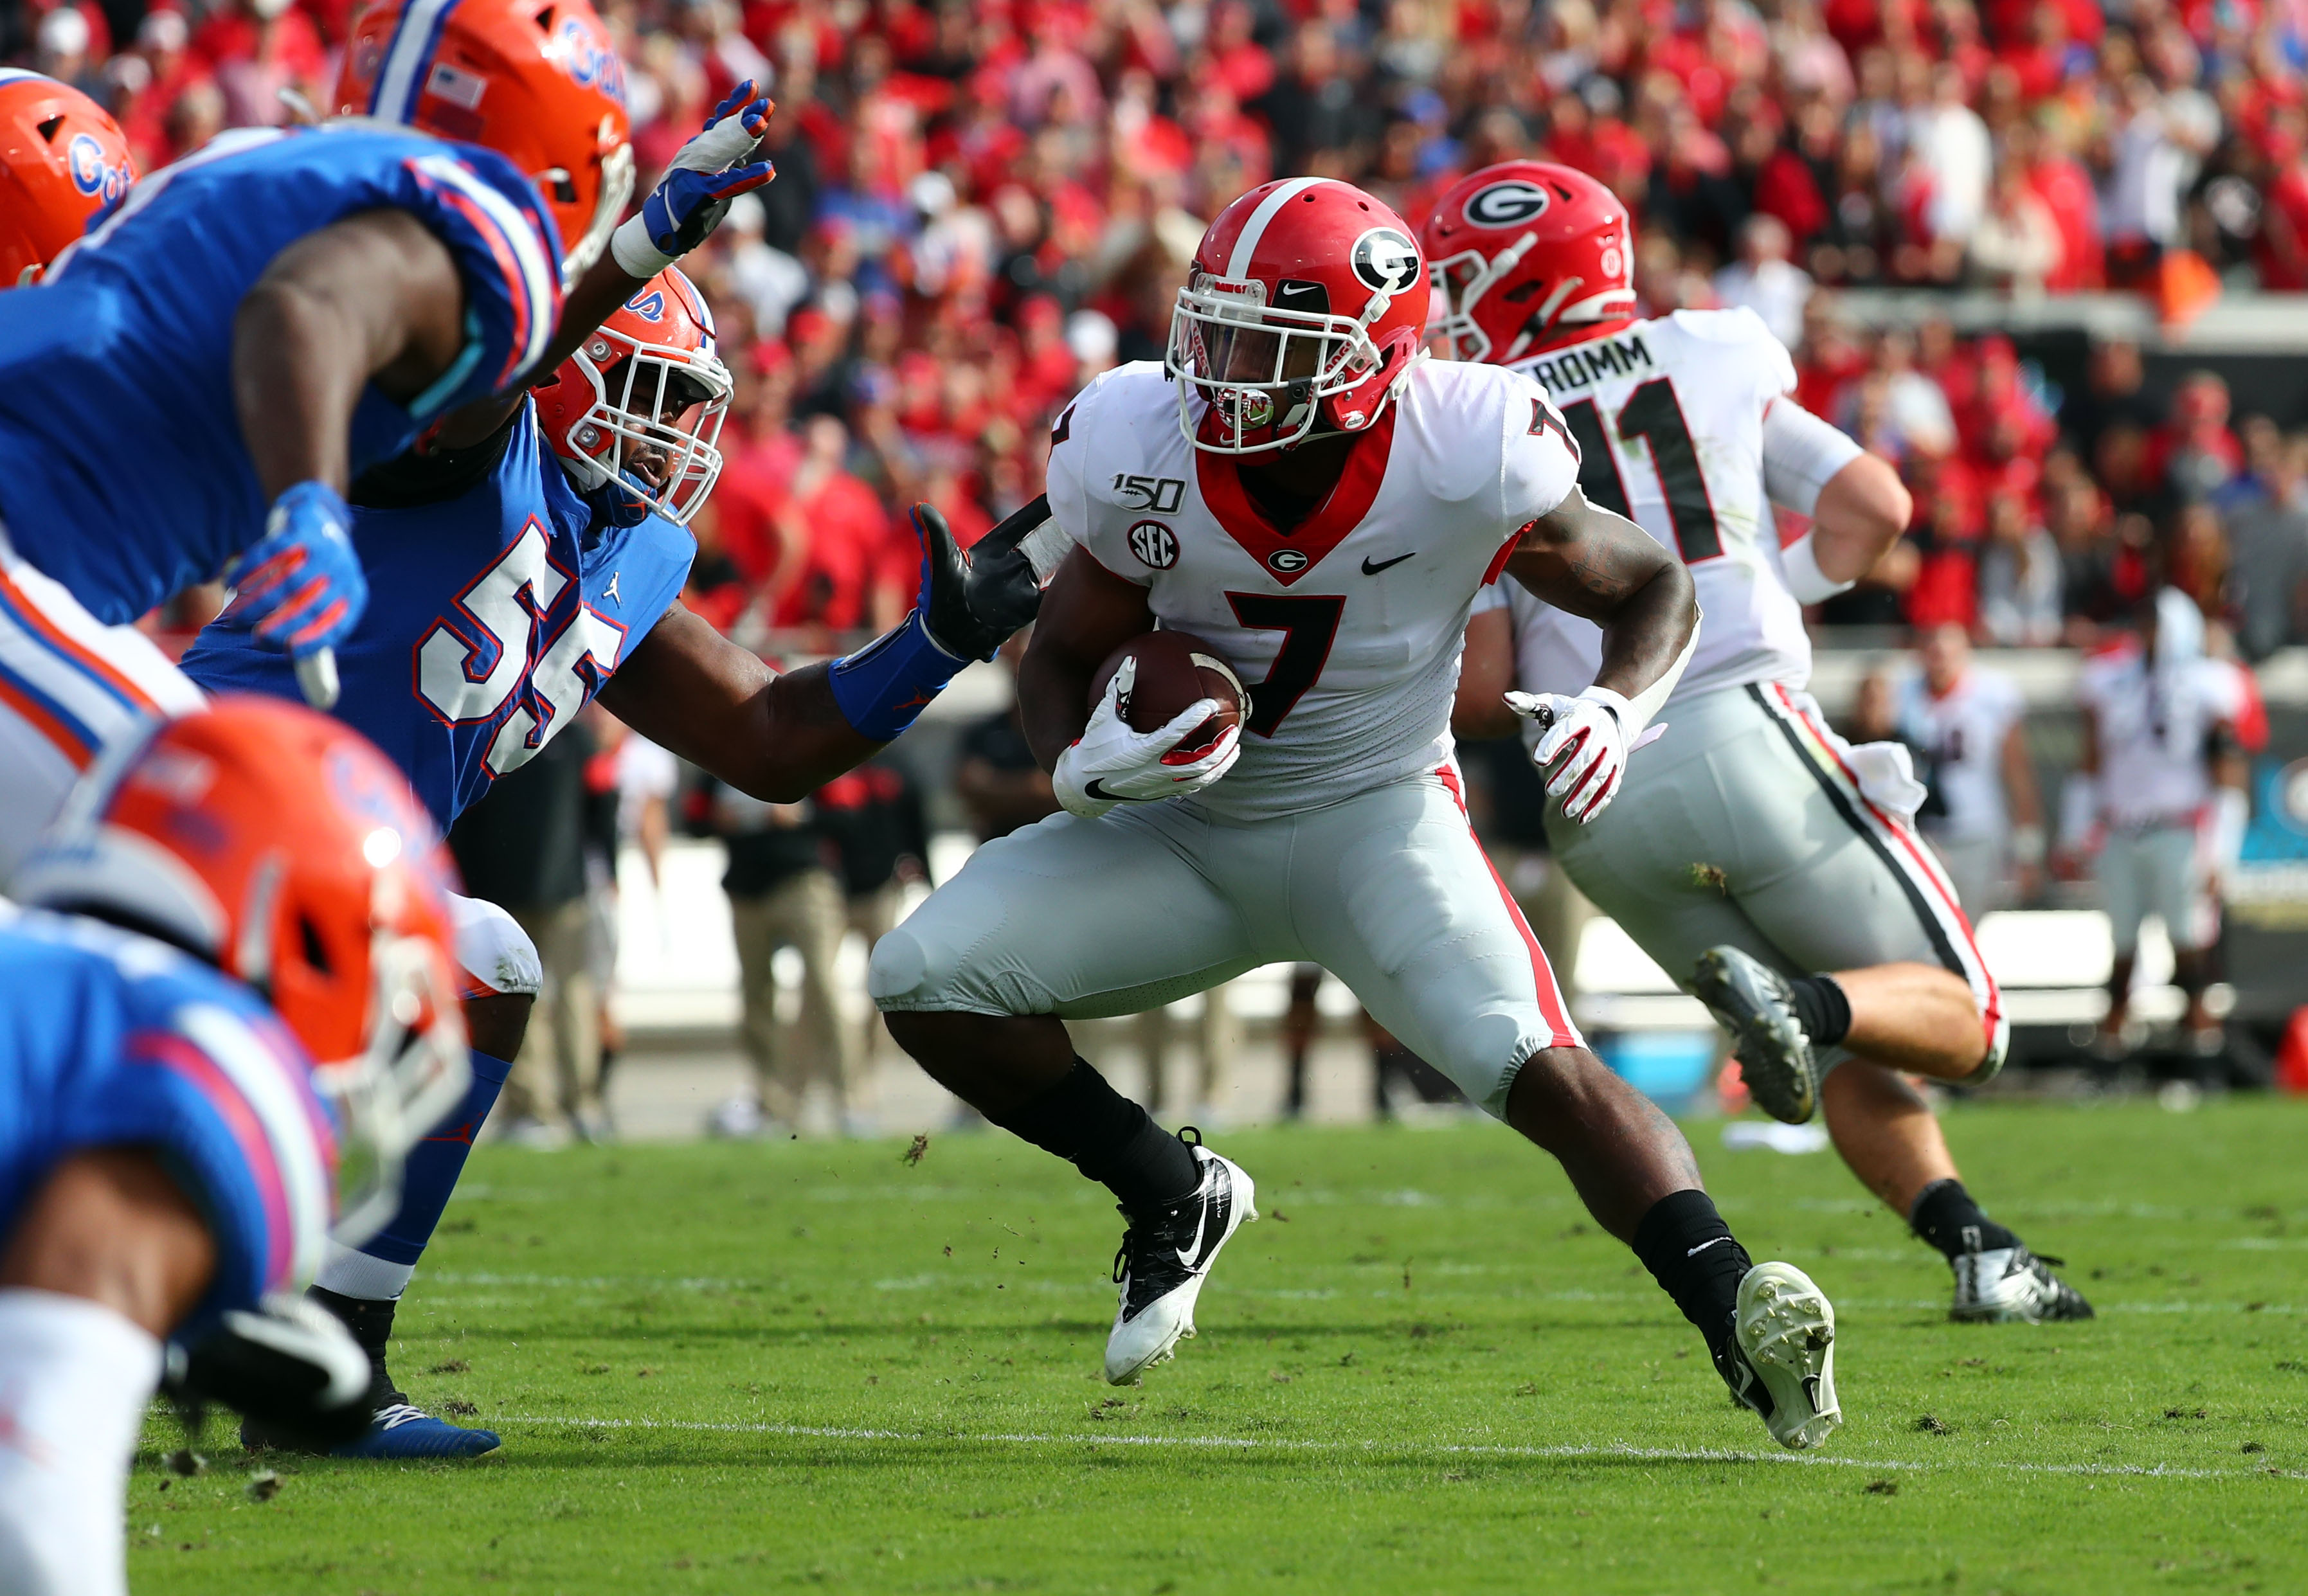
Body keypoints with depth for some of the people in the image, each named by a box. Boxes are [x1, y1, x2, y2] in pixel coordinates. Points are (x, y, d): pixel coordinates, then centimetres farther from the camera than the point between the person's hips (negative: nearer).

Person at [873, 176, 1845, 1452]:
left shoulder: (1461, 458, -21)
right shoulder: (1143, 454, -16)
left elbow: (1653, 589, -4)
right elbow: (1059, 659, -1)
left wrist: (1616, 706, -26)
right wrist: (1085, 764, -24)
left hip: (1375, 819, -3)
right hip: (1181, 823, 3)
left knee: (1537, 1070, -28)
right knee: (924, 981, -13)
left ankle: (1738, 1315, -32)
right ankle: (1174, 1198, 6)